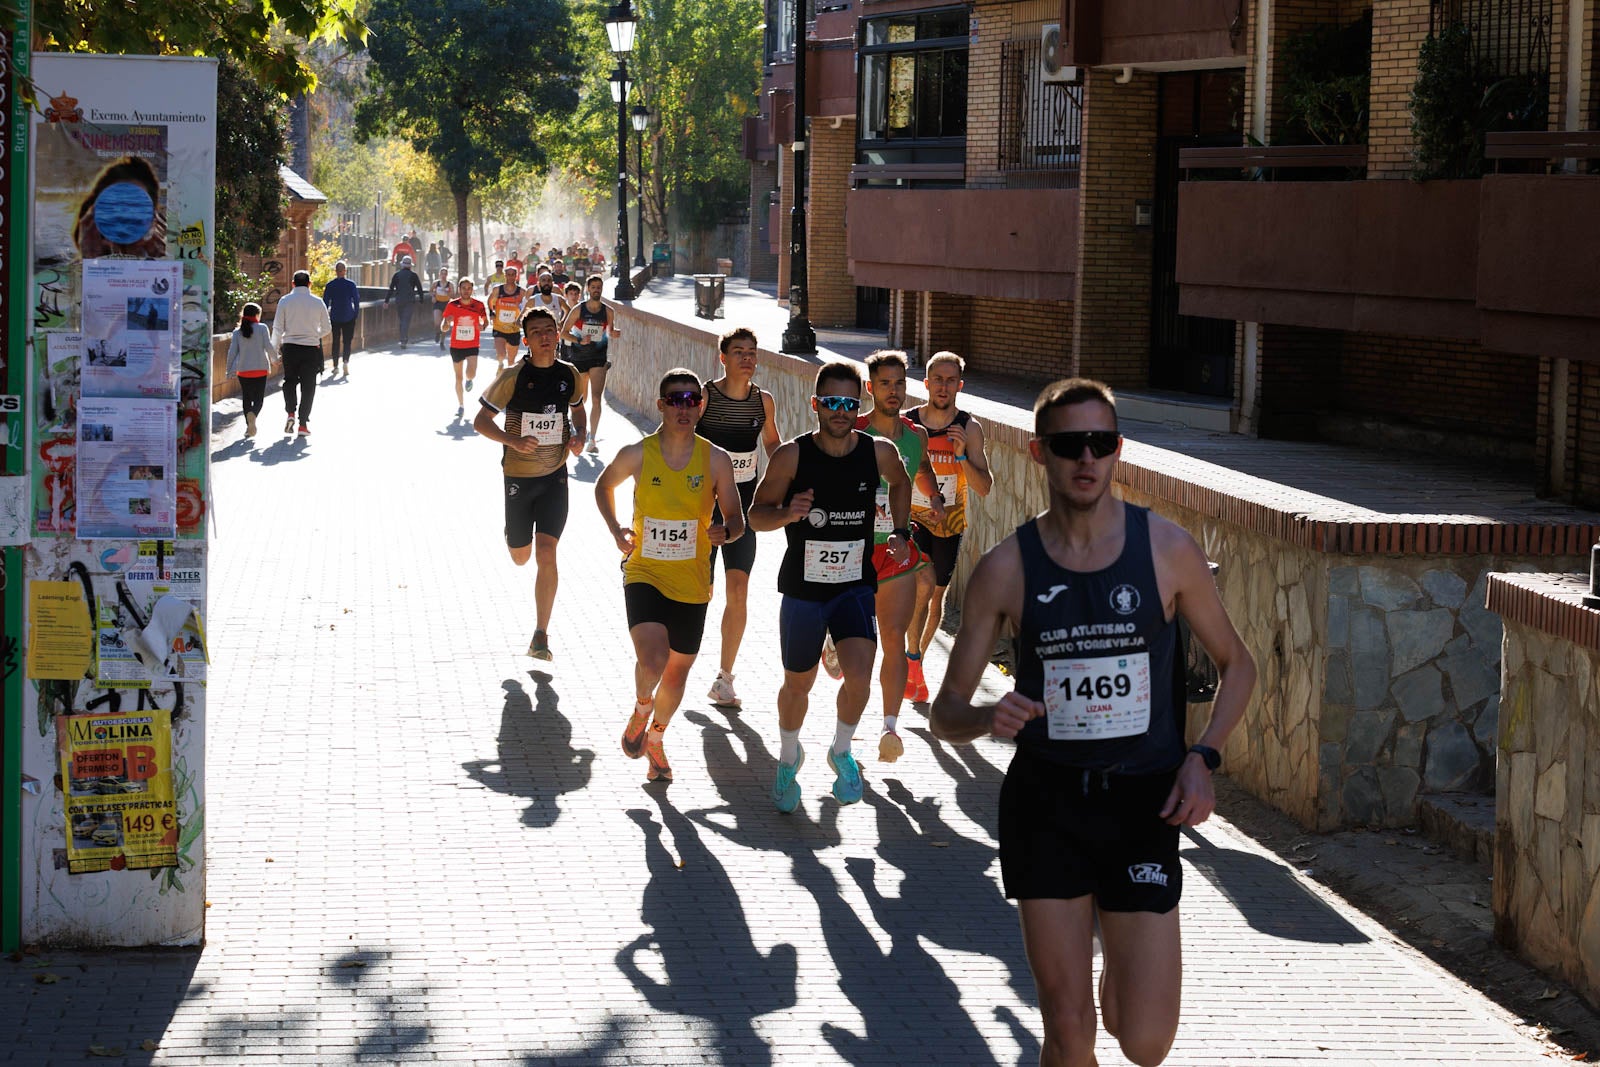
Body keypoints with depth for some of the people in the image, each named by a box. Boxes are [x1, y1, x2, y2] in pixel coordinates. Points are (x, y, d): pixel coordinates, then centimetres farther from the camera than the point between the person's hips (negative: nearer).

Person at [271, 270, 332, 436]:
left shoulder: (285, 301, -4)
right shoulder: (317, 303, -1)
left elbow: (278, 328, -5)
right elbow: (327, 329, 6)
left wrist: (276, 346, 10)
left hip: (290, 347, 0)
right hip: (311, 348, 0)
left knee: (290, 380, 19)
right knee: (308, 386, 6)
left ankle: (291, 412, -2)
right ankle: (303, 424, 4)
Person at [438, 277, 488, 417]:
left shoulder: (479, 305, -6)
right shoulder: (452, 305, -6)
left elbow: (485, 320, 12)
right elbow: (443, 329, -2)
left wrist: (483, 325, -12)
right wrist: (447, 323, -26)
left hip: (472, 346, -1)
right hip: (456, 346, 1)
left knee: (471, 374, -19)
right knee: (458, 377, 9)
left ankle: (469, 380, 20)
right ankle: (461, 406, 24)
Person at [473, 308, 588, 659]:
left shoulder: (569, 375, 0)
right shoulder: (513, 376, -11)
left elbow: (578, 408, 20)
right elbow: (480, 420, -8)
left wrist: (578, 436, -1)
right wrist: (512, 440, -24)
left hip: (555, 476, 1)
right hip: (518, 476, -1)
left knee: (546, 553, -11)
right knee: (520, 556, 12)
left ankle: (540, 636, -6)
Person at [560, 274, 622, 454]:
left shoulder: (608, 311, 1)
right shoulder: (578, 309, -4)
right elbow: (564, 331, 0)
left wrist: (615, 333, -8)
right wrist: (579, 340, -16)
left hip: (599, 358, 0)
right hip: (579, 357, 0)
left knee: (596, 399, -14)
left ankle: (592, 439, -13)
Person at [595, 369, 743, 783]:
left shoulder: (716, 460, -5)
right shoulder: (637, 454, -6)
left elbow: (737, 519, 3)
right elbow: (604, 486, 15)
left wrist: (725, 532, -20)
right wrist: (617, 532, 1)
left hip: (692, 585, 2)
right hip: (644, 576, -2)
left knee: (677, 673, 14)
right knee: (652, 661, -23)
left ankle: (655, 738, 42)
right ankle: (641, 709, 11)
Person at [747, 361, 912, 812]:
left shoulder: (878, 452, -6)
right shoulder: (792, 455, -12)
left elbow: (900, 482, 18)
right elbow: (756, 516, -6)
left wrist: (900, 532, 8)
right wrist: (787, 513, -26)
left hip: (856, 586, 1)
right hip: (802, 588, -1)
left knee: (859, 676, -18)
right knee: (797, 683, 12)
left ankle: (841, 751, 11)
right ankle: (789, 757, 41)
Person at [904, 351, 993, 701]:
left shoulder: (969, 429, -8)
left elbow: (984, 488, -12)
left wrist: (961, 455, -26)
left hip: (948, 523, 2)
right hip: (911, 518, -2)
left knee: (936, 597, 14)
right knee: (923, 584, -25)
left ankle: (916, 659, 36)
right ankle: (912, 660, -9)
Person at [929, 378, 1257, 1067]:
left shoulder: (1167, 549, -2)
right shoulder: (1006, 568, -2)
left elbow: (1236, 663, 12)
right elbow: (945, 713, 3)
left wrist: (1202, 758, -5)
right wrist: (987, 718, -21)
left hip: (1142, 802, 0)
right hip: (1044, 805, 0)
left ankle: (1119, 979, 32)